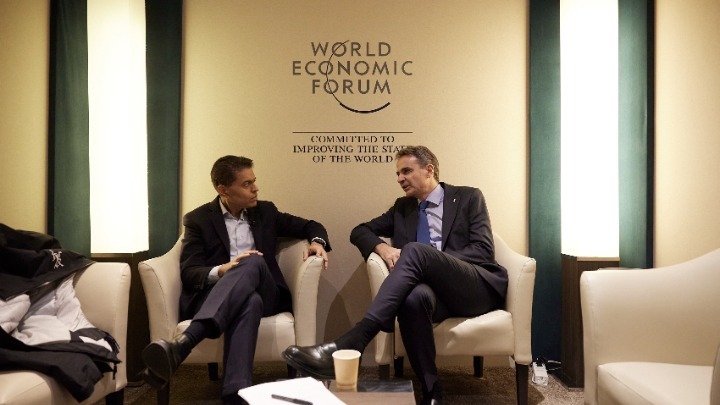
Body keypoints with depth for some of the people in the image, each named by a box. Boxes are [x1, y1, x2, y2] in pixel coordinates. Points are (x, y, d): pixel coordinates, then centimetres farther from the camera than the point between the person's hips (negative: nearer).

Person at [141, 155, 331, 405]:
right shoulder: (198, 219, 8)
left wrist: (317, 242, -2)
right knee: (249, 302, -39)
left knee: (253, 263, -36)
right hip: (213, 294, -1)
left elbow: (310, 226, 23)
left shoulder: (265, 211, 18)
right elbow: (188, 274, -1)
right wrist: (222, 271, -22)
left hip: (262, 293, 2)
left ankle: (180, 345, -53)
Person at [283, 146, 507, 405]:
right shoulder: (403, 207, 23)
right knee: (414, 297, -38)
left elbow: (484, 250, -1)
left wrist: (428, 261, -12)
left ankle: (348, 346, -44)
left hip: (479, 286, -2)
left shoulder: (468, 197, 10)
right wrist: (382, 247, -4)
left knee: (415, 251, -32)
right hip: (436, 290, 3)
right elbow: (360, 232, 20)